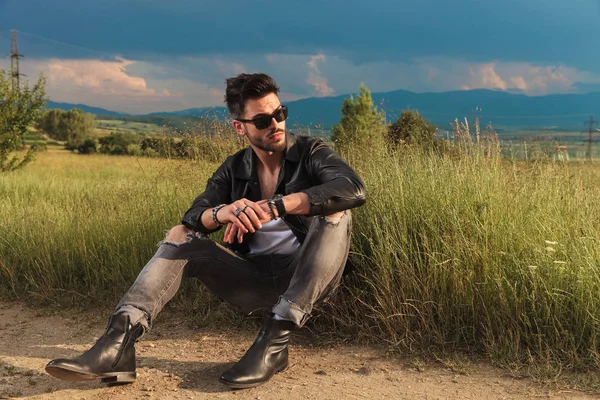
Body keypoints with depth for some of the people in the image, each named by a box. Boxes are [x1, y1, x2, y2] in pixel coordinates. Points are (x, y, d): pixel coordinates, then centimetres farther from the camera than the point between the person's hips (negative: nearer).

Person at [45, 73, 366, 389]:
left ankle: (275, 339, -33)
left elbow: (354, 189, -25)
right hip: (255, 278, 3)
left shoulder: (310, 153, -4)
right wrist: (220, 213, -33)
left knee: (335, 211, -28)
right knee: (181, 236, -10)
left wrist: (274, 206, -35)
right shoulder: (233, 169, 7)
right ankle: (119, 342, -28)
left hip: (307, 278, -3)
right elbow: (193, 217, -7)